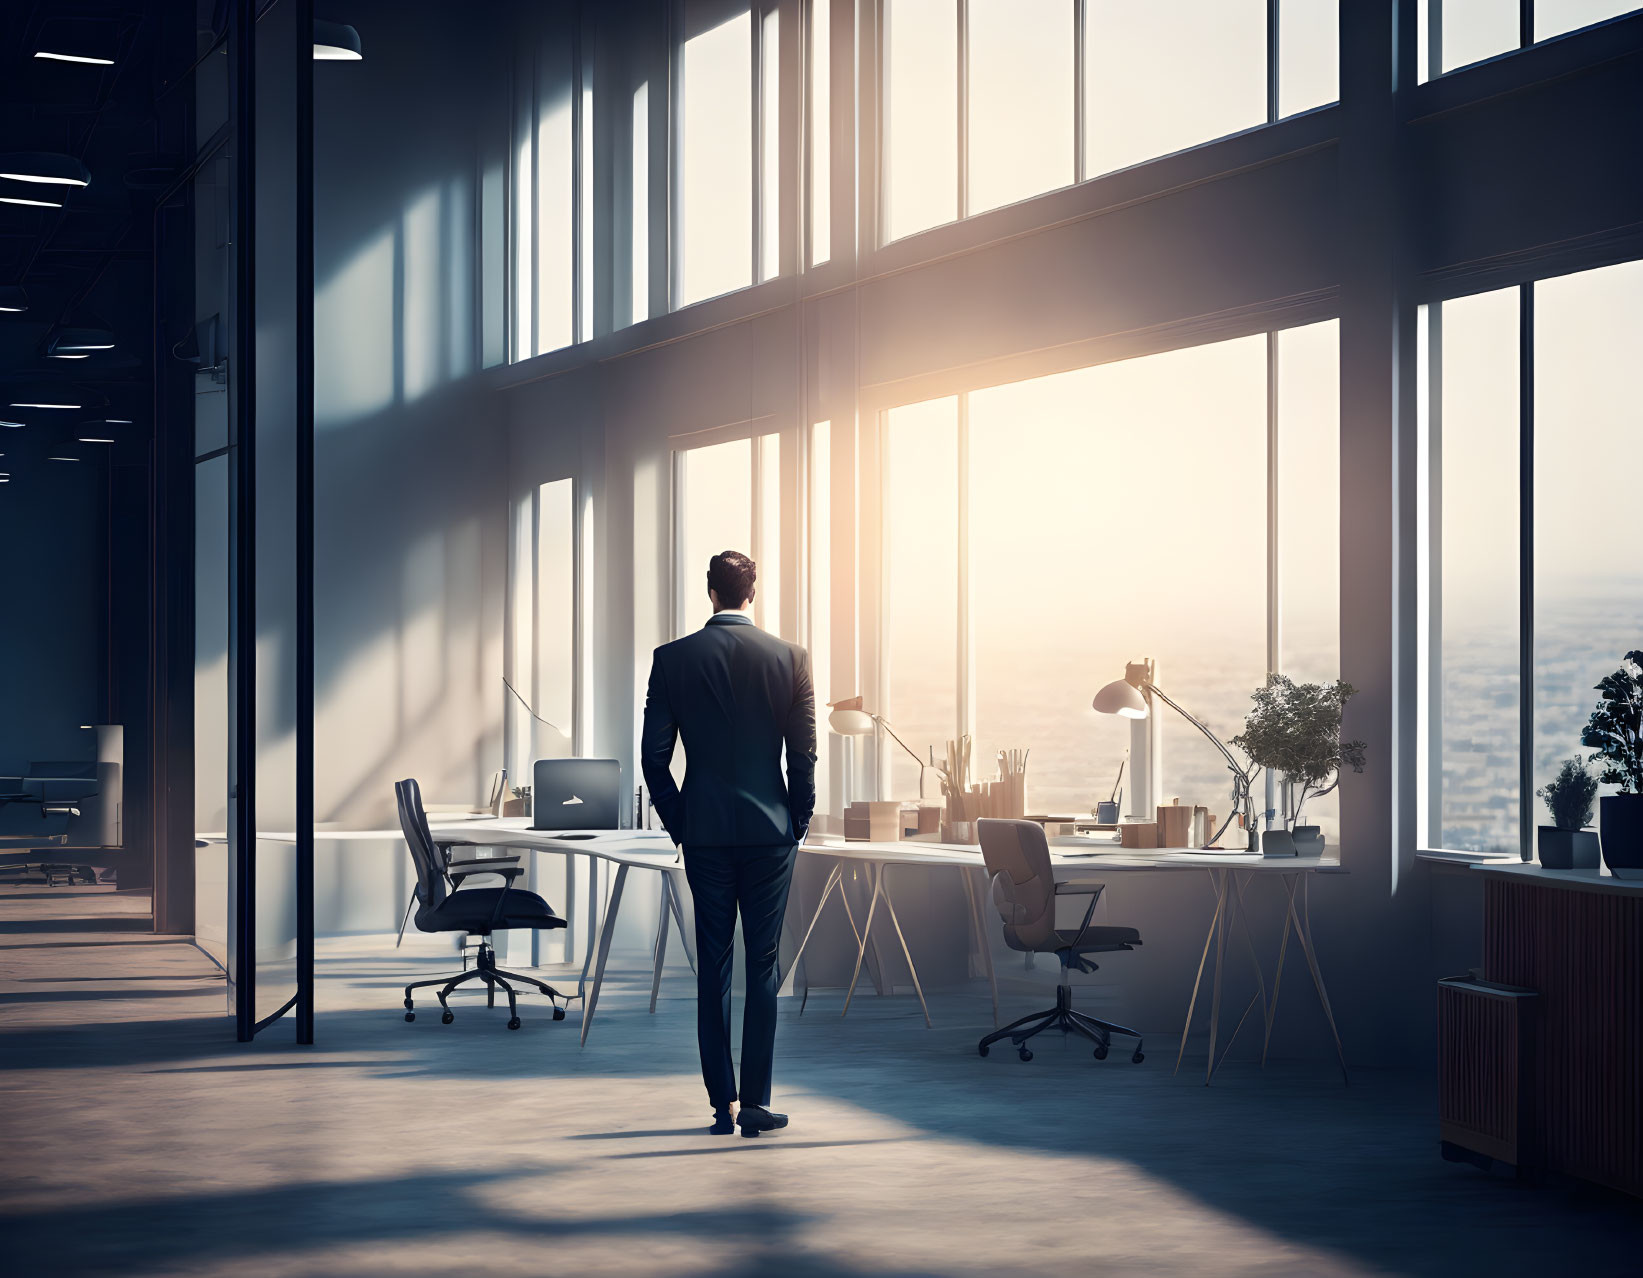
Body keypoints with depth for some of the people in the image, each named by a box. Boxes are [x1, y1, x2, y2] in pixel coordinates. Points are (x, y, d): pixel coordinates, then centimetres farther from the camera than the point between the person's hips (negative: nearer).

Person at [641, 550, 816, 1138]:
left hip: (704, 831, 1)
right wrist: (797, 823, 8)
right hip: (770, 831, -1)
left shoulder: (672, 658, -1)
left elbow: (654, 753, -1)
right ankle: (755, 1103, 3)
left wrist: (678, 823, 10)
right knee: (763, 967, 4)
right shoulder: (790, 658, -3)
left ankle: (721, 1104, 9)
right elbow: (804, 753, -3)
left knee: (712, 968, 7)